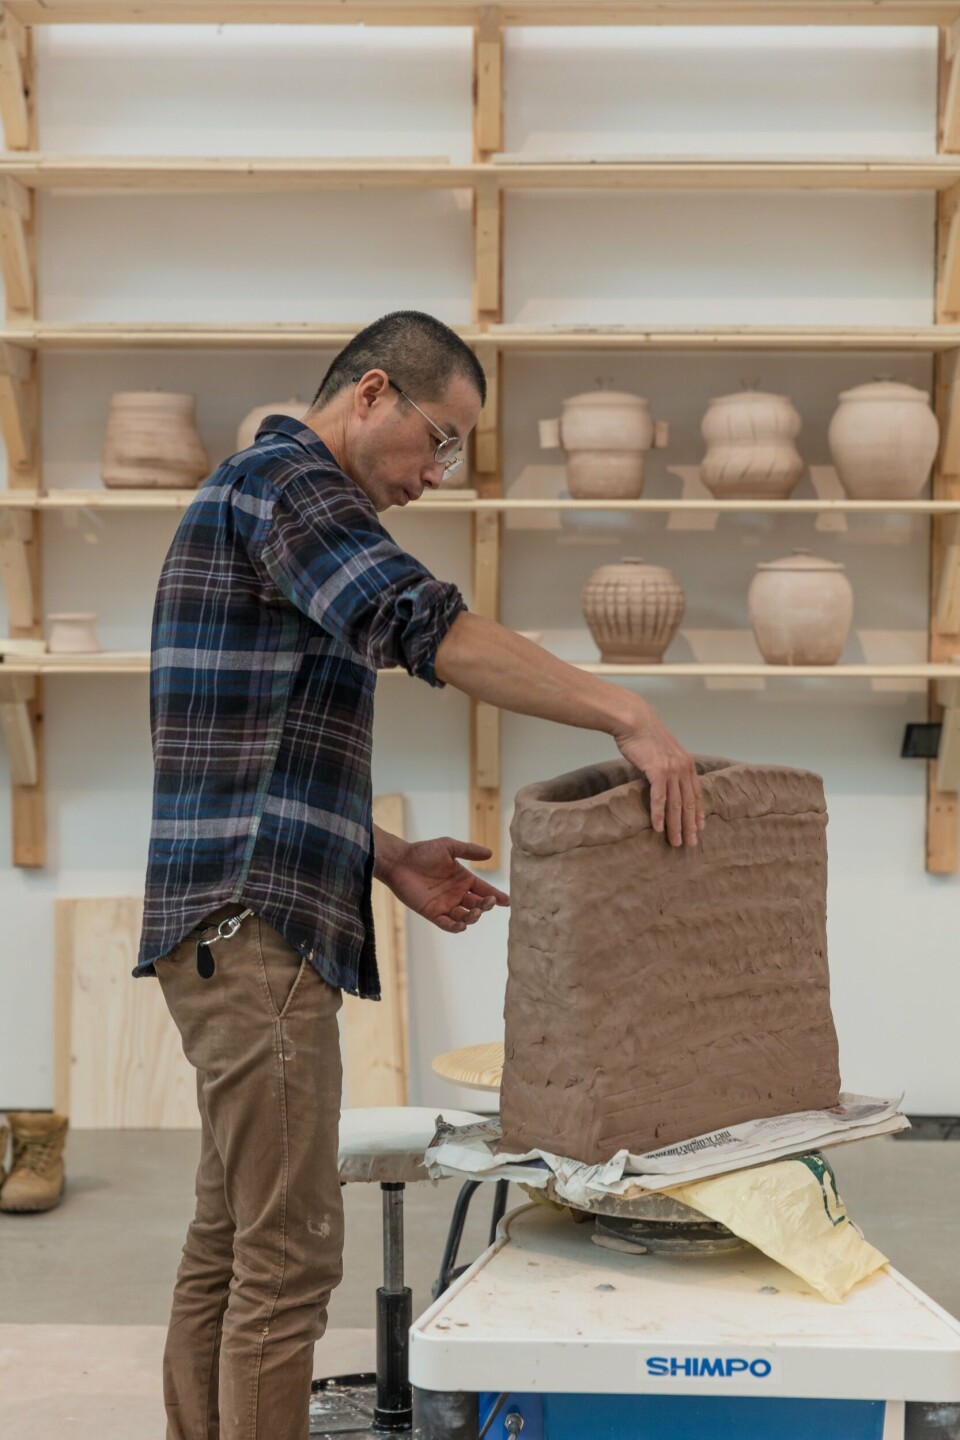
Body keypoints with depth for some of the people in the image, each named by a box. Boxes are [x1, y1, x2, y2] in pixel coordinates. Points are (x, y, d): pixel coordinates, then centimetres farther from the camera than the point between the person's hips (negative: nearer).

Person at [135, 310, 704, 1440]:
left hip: (240, 932, 10)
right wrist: (628, 717, -25)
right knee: (288, 1257, -7)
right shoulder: (285, 477, -7)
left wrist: (386, 860, 13)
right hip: (256, 923, -10)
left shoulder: (264, 496, 24)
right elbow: (423, 626, -25)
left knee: (226, 1250, 12)